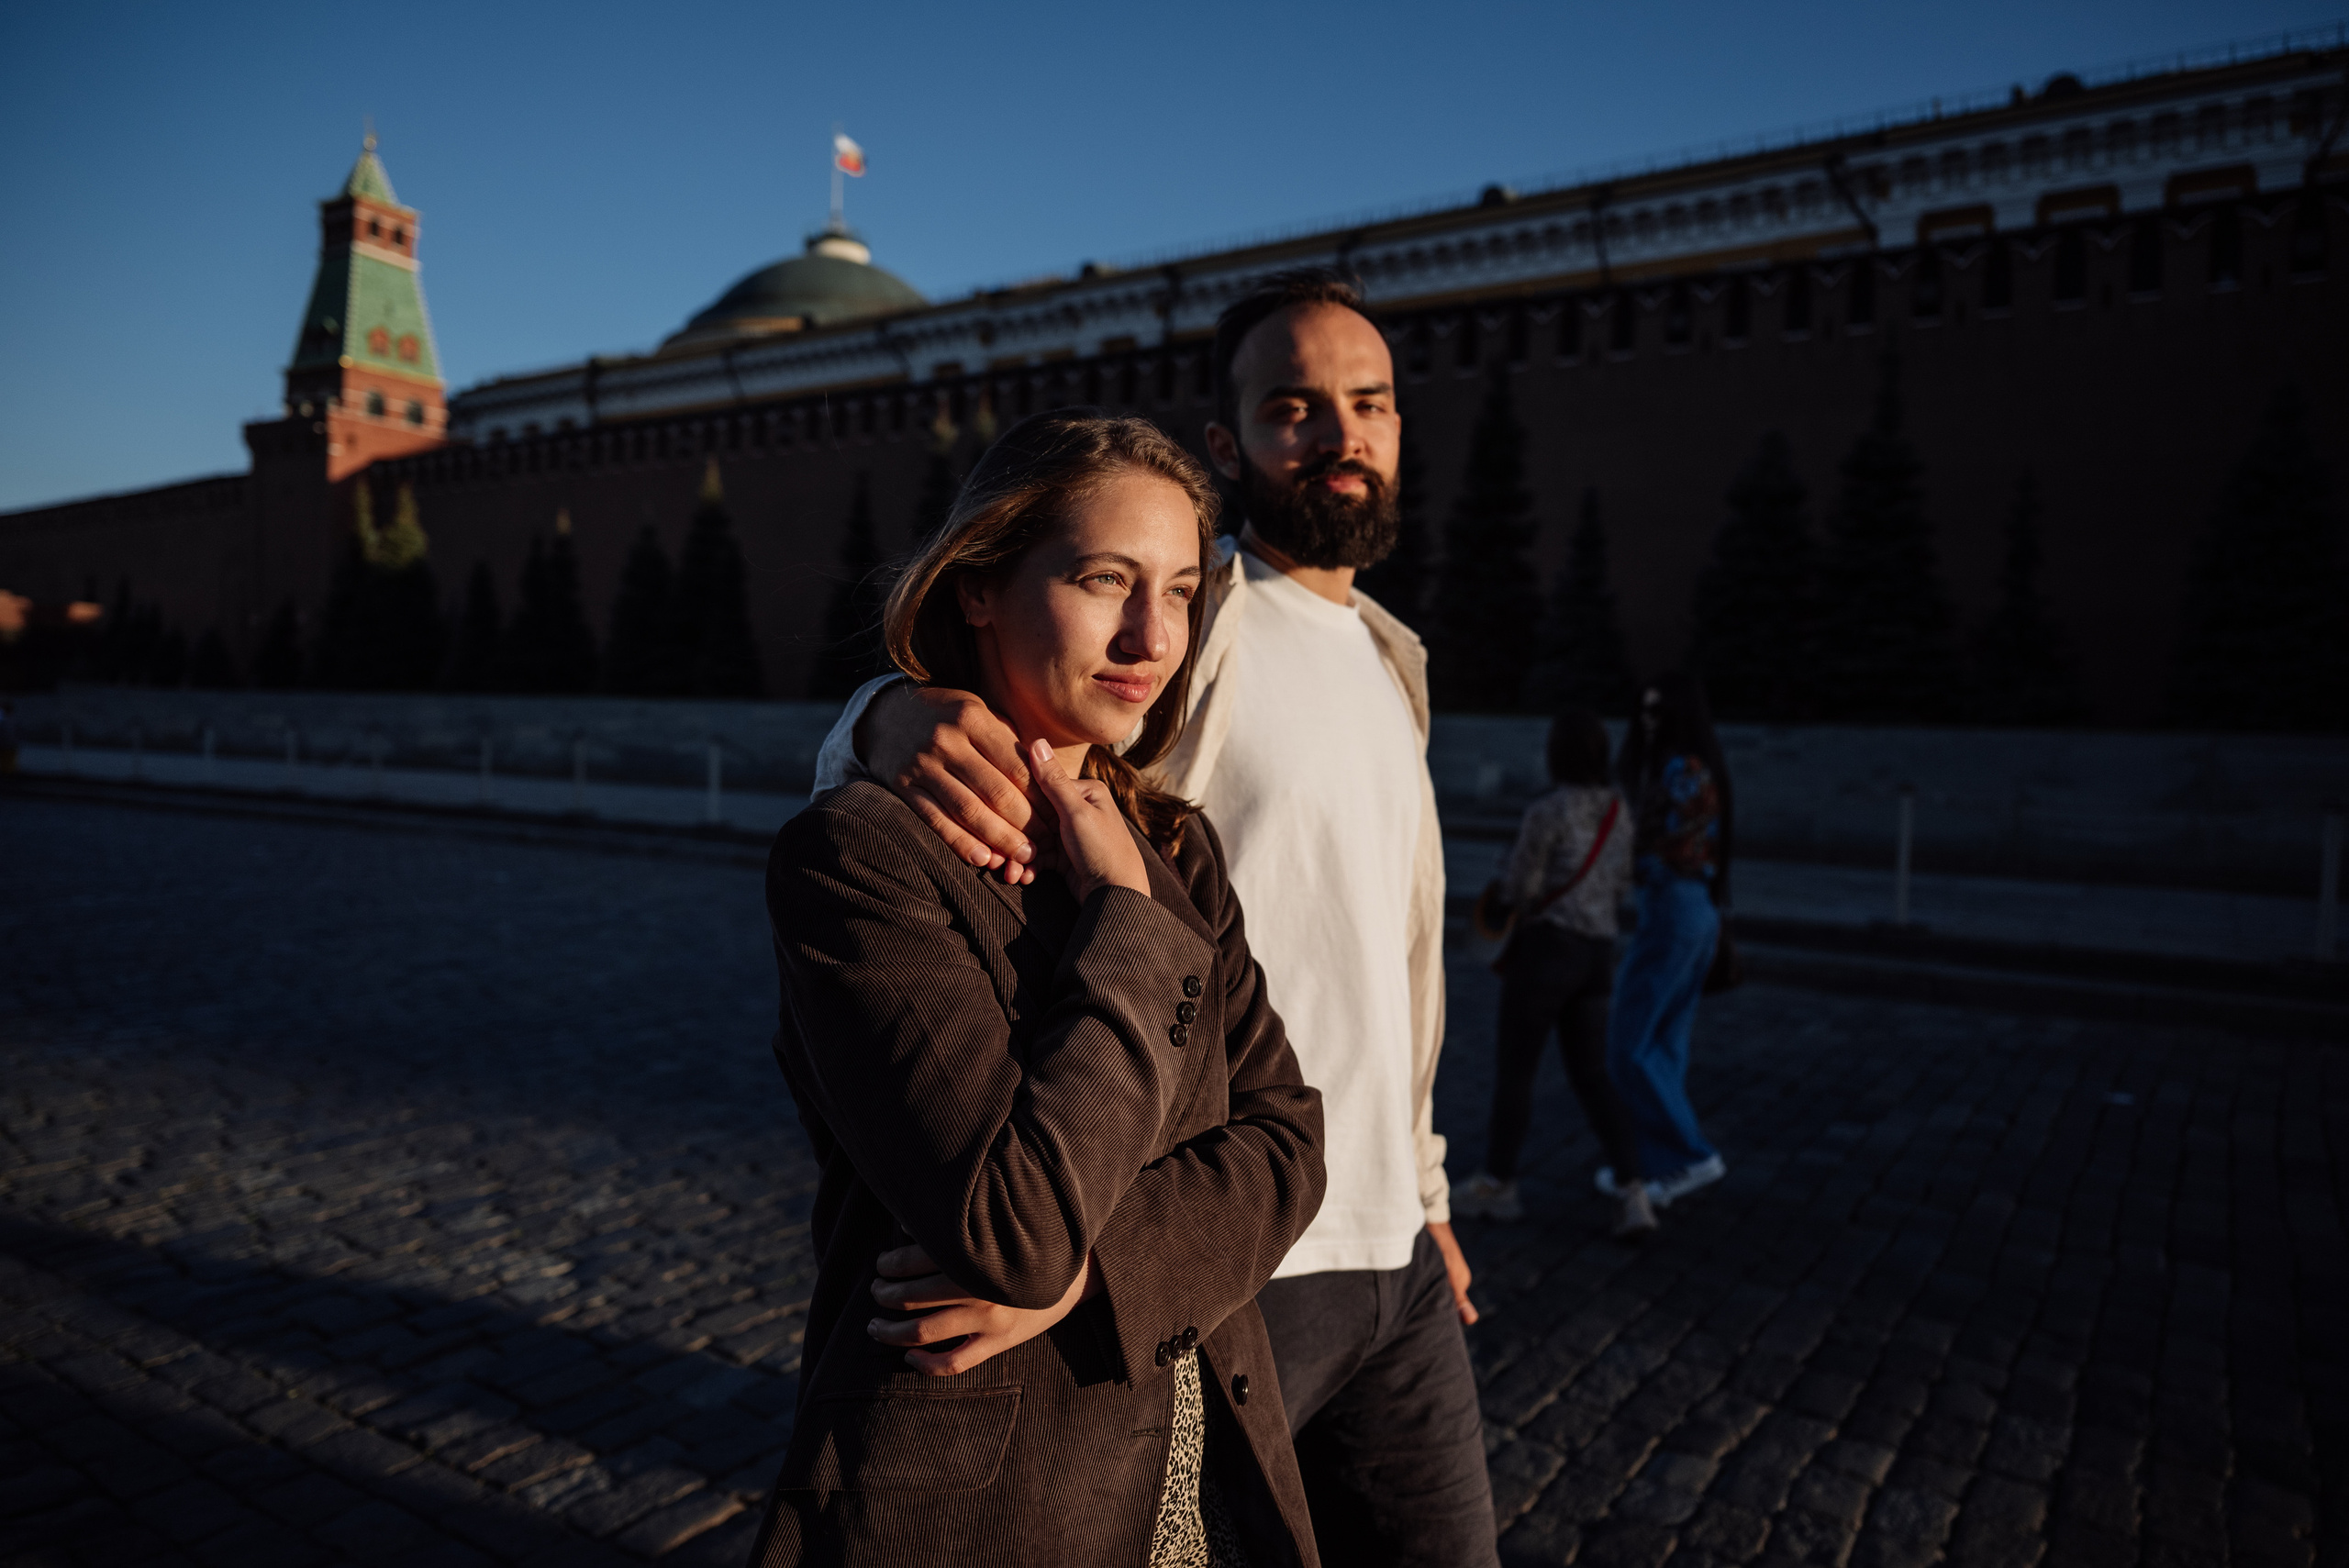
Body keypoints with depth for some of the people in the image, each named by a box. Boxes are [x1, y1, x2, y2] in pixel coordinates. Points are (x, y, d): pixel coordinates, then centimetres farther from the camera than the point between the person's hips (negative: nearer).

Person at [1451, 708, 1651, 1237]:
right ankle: (1632, 1190, 0)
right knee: (1590, 1074, 12)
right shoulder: (1618, 811, 8)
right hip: (1597, 952, 7)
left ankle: (1498, 1183, 21)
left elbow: (1515, 887, -12)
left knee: (1513, 1065, 8)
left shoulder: (1546, 812, -16)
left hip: (1546, 948, -7)